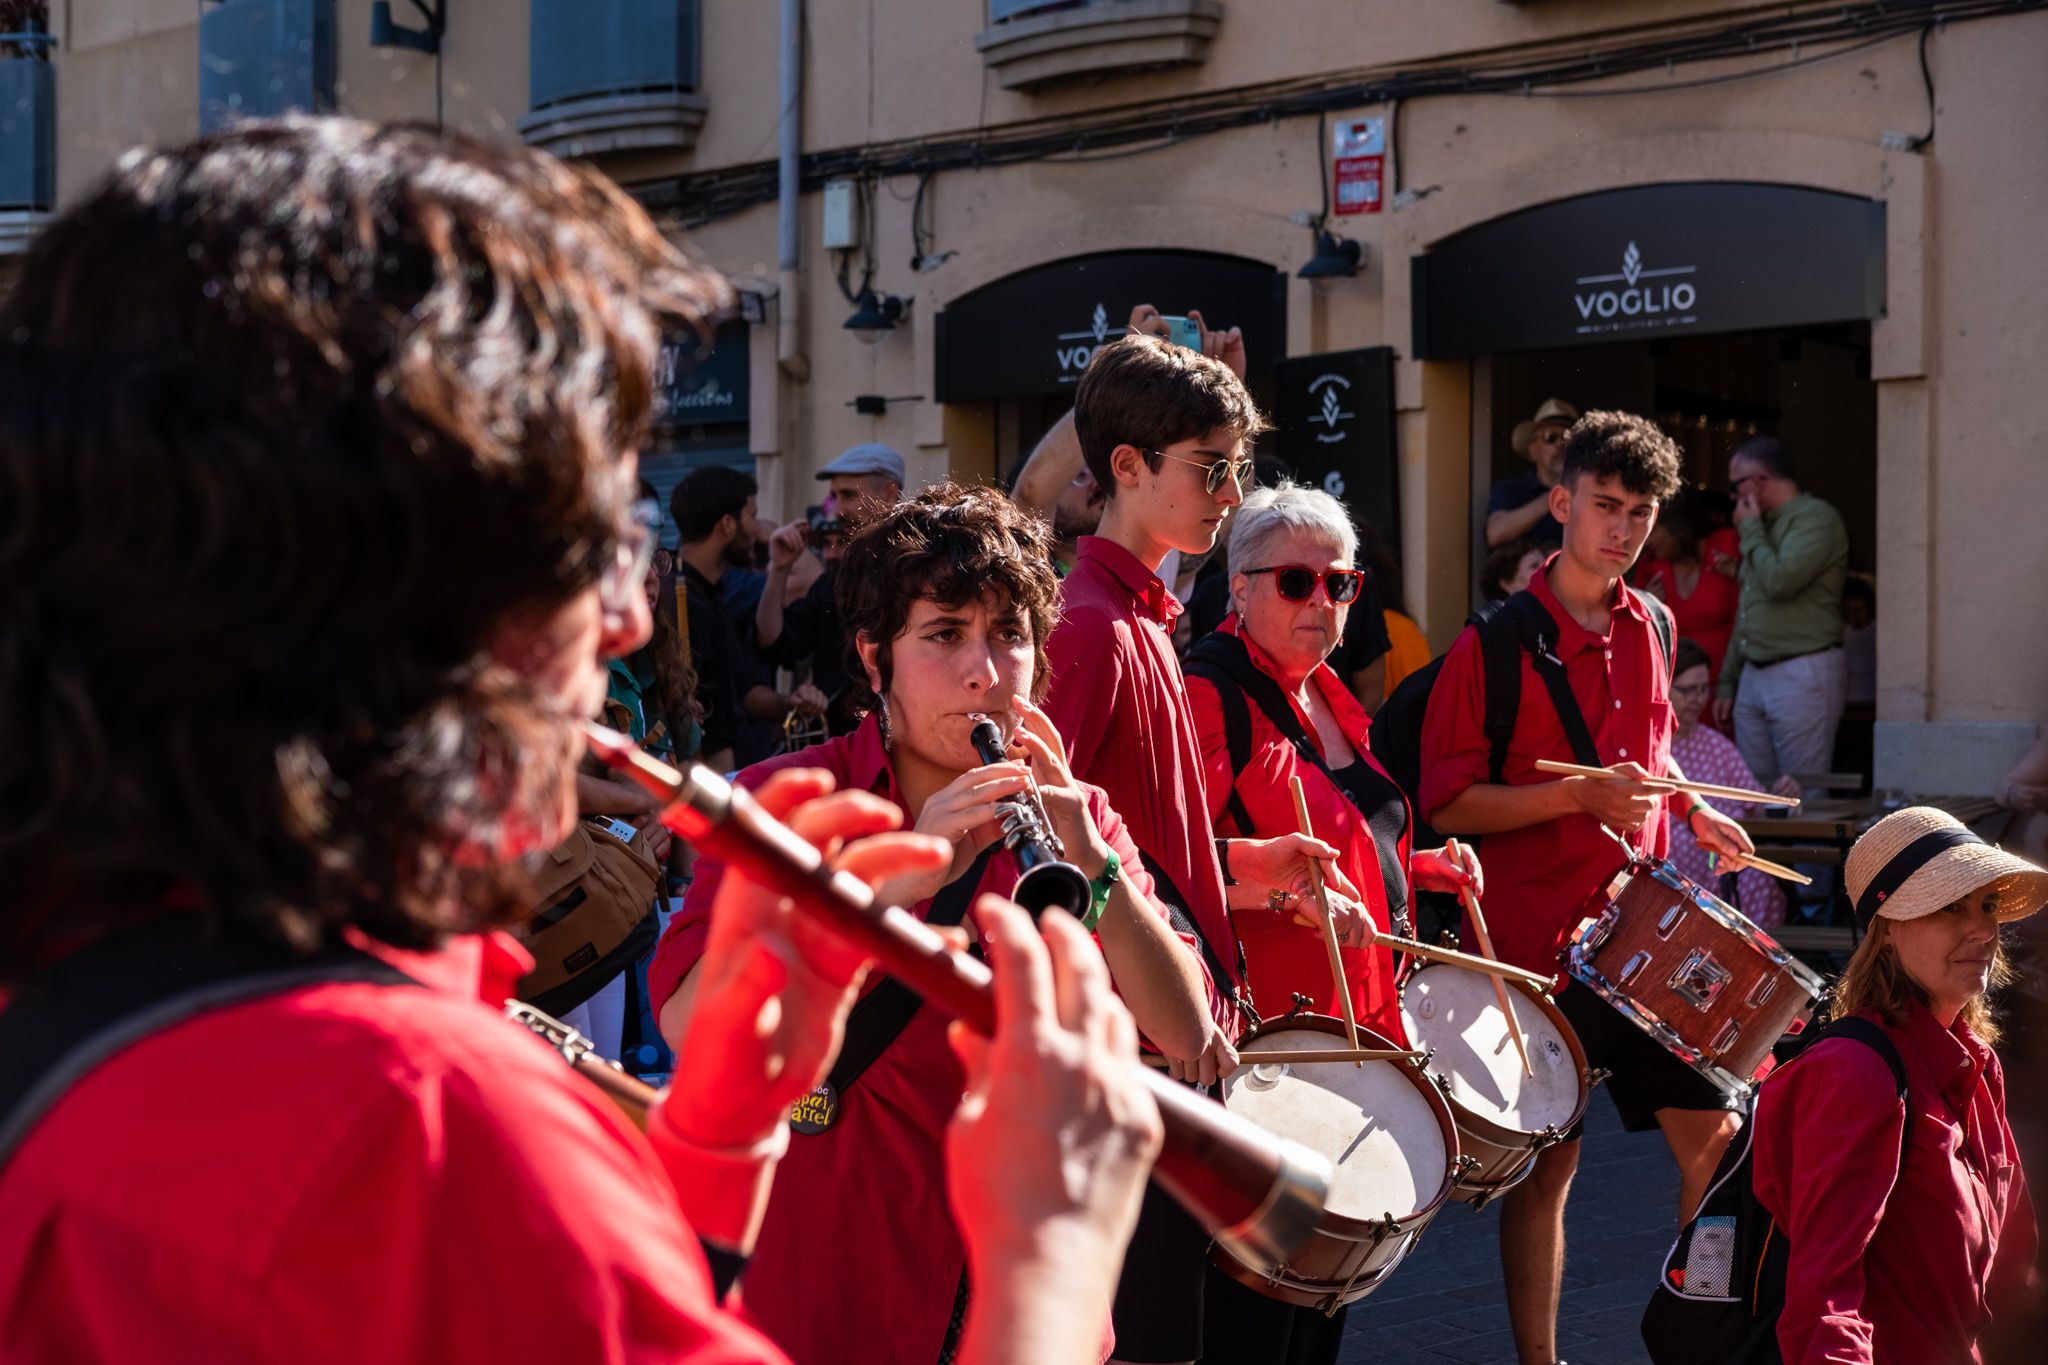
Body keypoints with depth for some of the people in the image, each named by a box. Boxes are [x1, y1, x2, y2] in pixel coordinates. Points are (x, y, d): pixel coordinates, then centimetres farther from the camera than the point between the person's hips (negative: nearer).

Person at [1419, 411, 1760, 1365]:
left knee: (1713, 1133, 7)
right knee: (1547, 1160, 4)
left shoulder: (1650, 627, 8)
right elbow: (1447, 804, -13)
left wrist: (1691, 809, 8)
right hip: (1541, 945, -5)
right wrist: (1579, 795, -22)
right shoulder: (1494, 644, -11)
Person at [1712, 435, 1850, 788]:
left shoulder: (1816, 518, -7)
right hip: (1753, 676, 9)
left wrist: (1750, 530, -6)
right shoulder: (1765, 526, 22)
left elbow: (1779, 581, -22)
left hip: (1802, 676, -9)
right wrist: (1727, 682, 23)